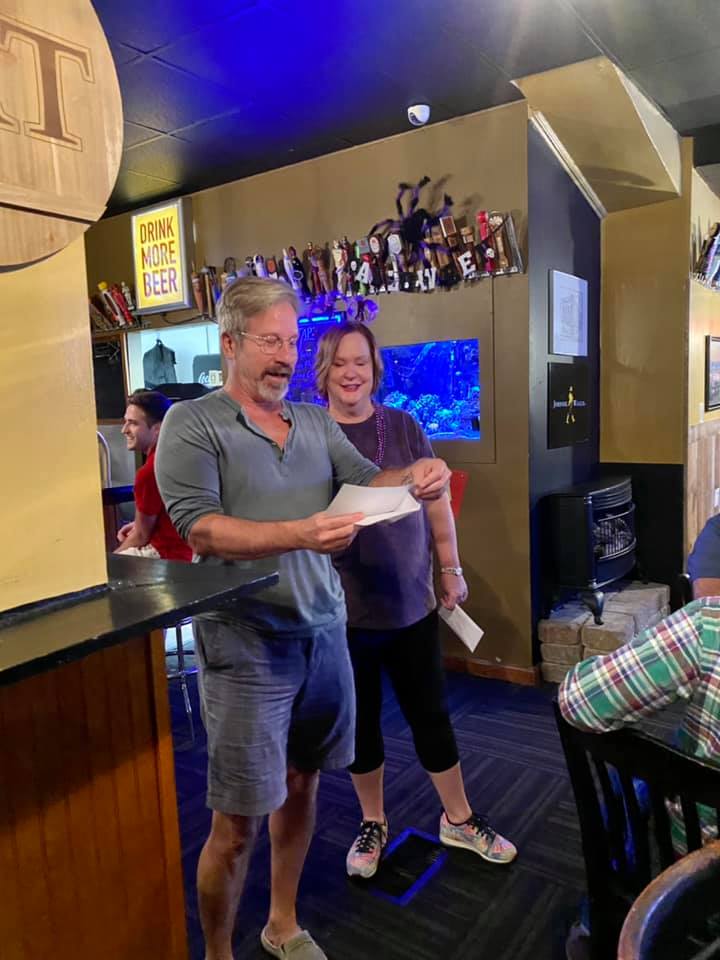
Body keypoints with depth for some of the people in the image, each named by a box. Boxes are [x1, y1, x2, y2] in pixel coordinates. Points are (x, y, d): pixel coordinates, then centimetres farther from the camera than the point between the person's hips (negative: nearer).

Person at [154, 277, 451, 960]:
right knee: (236, 825, 5)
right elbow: (201, 528, -17)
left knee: (301, 787, 20)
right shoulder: (191, 425, -6)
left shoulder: (315, 421, 11)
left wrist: (413, 476, -15)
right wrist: (301, 534, -29)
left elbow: (366, 480, 7)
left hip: (323, 630, 6)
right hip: (247, 644, -5)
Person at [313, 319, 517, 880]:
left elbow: (436, 501, 7)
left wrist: (451, 568, 6)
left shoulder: (404, 427, 1)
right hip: (340, 605, -1)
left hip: (410, 598, 1)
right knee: (360, 718, 14)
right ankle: (373, 824, 37)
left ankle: (459, 820, 35)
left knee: (430, 711, 13)